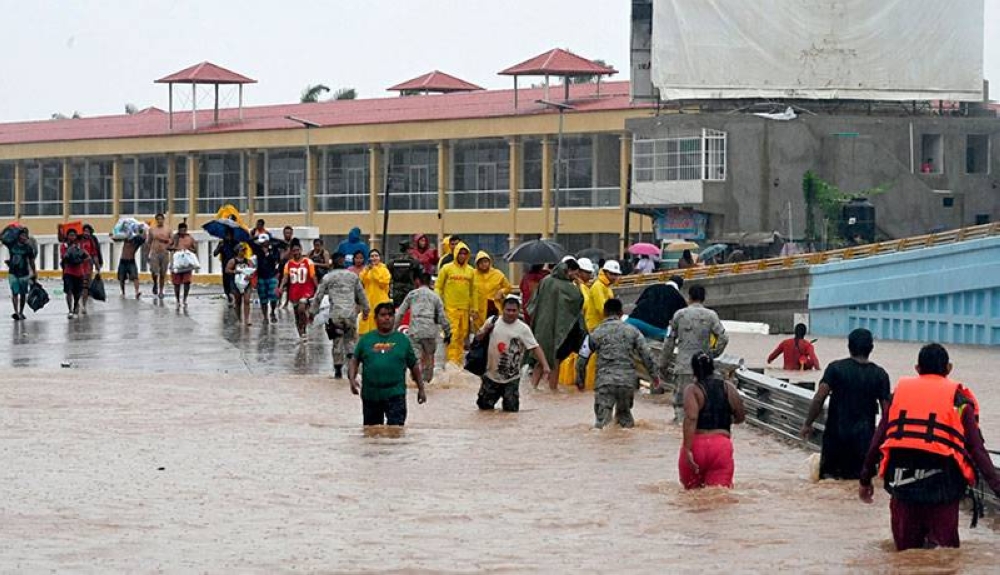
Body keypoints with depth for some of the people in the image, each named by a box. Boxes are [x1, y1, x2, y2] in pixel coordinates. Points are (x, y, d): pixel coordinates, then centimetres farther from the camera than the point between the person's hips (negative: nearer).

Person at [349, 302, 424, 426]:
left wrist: (421, 388, 13)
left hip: (395, 395, -2)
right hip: (370, 395, 2)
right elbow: (355, 361, 8)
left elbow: (414, 365, 12)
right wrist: (352, 379, -10)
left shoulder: (402, 340, 6)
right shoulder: (366, 339, 7)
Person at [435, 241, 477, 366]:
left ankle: (458, 360, 13)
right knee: (452, 334, -12)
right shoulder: (447, 268, 1)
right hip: (450, 307, -4)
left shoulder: (471, 271, 11)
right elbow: (438, 287, 3)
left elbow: (473, 291, 16)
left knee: (462, 335, 6)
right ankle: (451, 360, -13)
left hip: (465, 308, 4)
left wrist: (473, 308, 13)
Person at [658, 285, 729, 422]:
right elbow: (724, 338, -7)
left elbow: (669, 342, 6)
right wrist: (713, 354, 9)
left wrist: (663, 365, 14)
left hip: (683, 366, 0)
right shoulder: (711, 316, 1)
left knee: (680, 402, 3)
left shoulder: (679, 315, 3)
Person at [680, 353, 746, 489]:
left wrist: (687, 450, -19)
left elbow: (691, 419, -16)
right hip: (722, 446, 2)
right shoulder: (729, 388, 9)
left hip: (697, 445, -2)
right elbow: (740, 417, 16)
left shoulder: (692, 390, -3)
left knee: (692, 491, 19)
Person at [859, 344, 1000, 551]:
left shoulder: (901, 391, 12)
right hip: (941, 484, -2)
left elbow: (877, 441, 12)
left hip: (901, 480, 2)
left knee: (907, 549, 14)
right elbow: (976, 449, -3)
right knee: (944, 547, 2)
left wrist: (865, 479, 20)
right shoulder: (958, 399, 4)